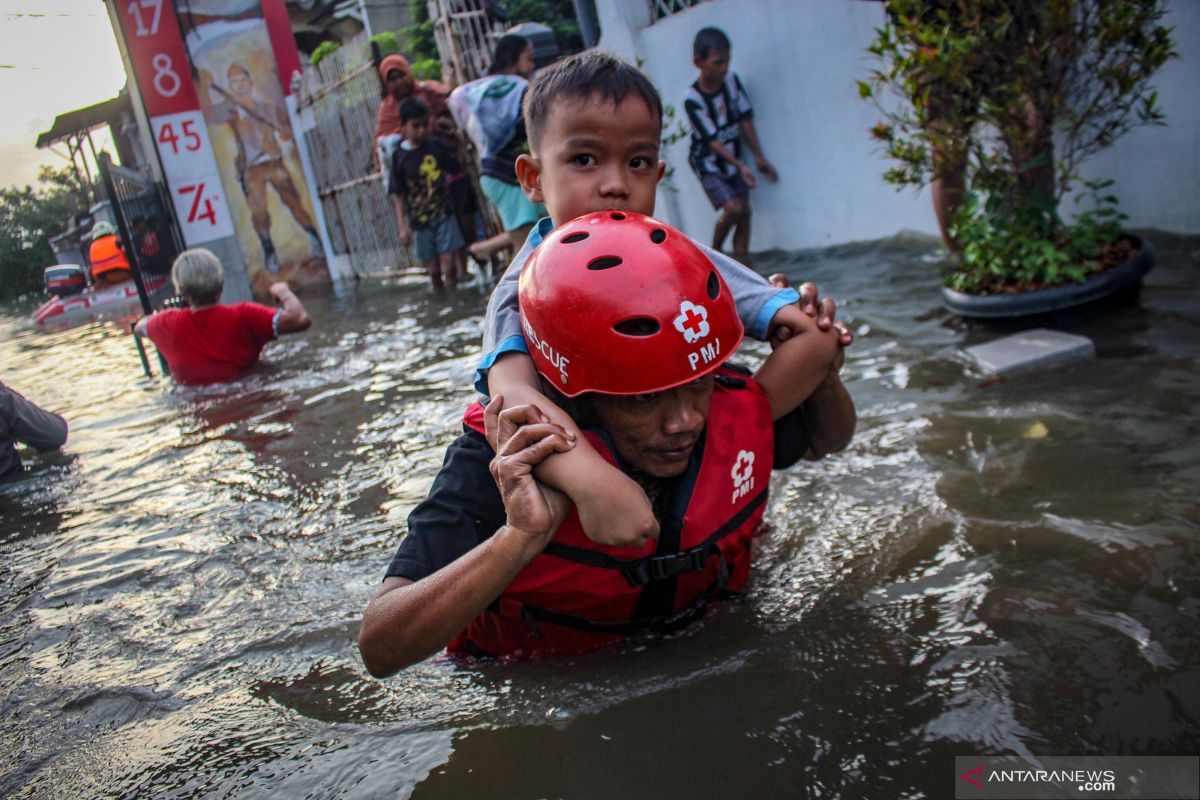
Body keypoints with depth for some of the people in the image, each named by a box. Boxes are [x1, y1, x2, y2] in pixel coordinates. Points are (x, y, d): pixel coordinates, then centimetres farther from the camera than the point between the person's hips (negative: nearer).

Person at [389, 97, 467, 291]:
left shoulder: (436, 146, -1)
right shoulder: (399, 156, -3)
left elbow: (456, 171, 12)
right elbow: (399, 194, -1)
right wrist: (402, 225, -3)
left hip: (444, 215, 0)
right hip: (420, 221, 0)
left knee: (448, 266, -5)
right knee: (433, 269, 8)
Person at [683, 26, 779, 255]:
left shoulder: (732, 81, -6)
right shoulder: (693, 99, -22)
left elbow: (745, 119, 0)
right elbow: (712, 140, -22)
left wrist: (759, 157, 0)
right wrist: (741, 166, -28)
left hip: (733, 159, 5)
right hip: (708, 162, -5)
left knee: (745, 211, -1)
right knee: (733, 208, -18)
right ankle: (714, 253, 5)